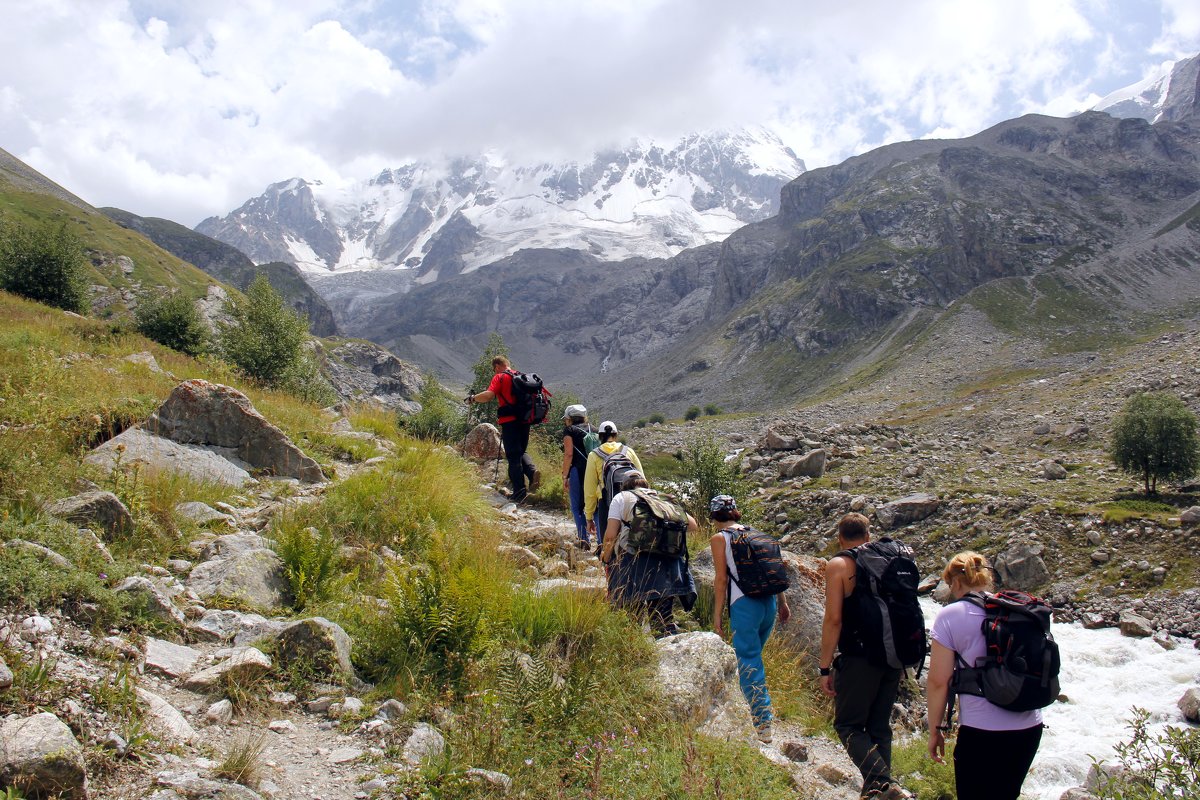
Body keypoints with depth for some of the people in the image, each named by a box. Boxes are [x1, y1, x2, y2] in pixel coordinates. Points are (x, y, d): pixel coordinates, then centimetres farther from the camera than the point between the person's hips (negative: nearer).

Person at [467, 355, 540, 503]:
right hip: (524, 420, 6)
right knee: (521, 452, 21)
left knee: (513, 456, -1)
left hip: (510, 421, -6)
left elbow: (488, 395, -18)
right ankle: (532, 471, -7)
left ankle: (519, 492, -2)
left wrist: (472, 398, -1)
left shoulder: (500, 377, -4)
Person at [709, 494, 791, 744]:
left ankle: (763, 725, -4)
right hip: (769, 601, 6)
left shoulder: (719, 538, -2)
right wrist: (783, 602, 21)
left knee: (749, 663, -1)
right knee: (753, 656, 21)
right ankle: (756, 709, 29)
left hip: (744, 604, -6)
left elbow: (721, 579, -6)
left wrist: (717, 615, -2)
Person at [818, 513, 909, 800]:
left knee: (848, 725, 4)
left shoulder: (839, 564, -7)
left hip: (860, 658, -6)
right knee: (879, 727, 16)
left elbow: (833, 619, -13)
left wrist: (825, 668, -9)